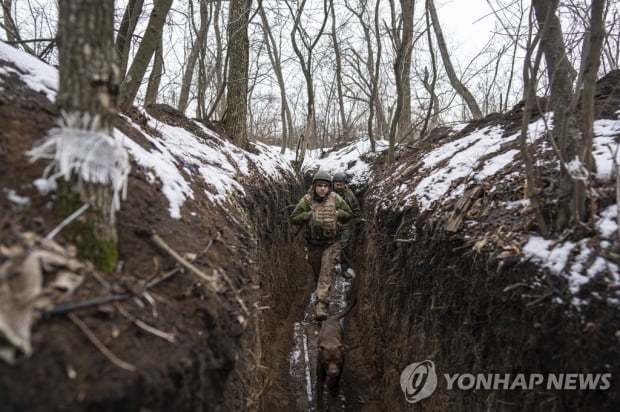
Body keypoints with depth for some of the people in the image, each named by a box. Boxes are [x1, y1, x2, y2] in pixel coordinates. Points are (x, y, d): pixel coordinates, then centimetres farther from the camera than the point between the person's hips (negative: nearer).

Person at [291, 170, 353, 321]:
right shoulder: (307, 200, -11)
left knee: (326, 274, -11)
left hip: (331, 244, -2)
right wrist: (310, 214, -20)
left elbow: (348, 213, 4)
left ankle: (321, 306, -14)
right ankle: (321, 293, 47)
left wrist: (336, 213, -14)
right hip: (314, 244, 2)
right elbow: (294, 218, -8)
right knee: (317, 273, 19)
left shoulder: (335, 198, -9)